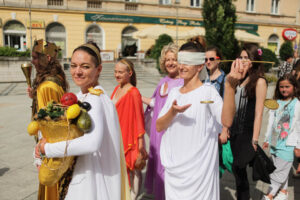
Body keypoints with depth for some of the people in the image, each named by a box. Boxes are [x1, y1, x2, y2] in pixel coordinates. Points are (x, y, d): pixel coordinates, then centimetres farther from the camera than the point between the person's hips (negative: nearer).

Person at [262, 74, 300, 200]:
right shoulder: (276, 103, 8)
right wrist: (267, 139, 14)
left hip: (288, 144, -5)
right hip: (275, 142, 5)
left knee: (280, 171, -2)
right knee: (281, 170, 16)